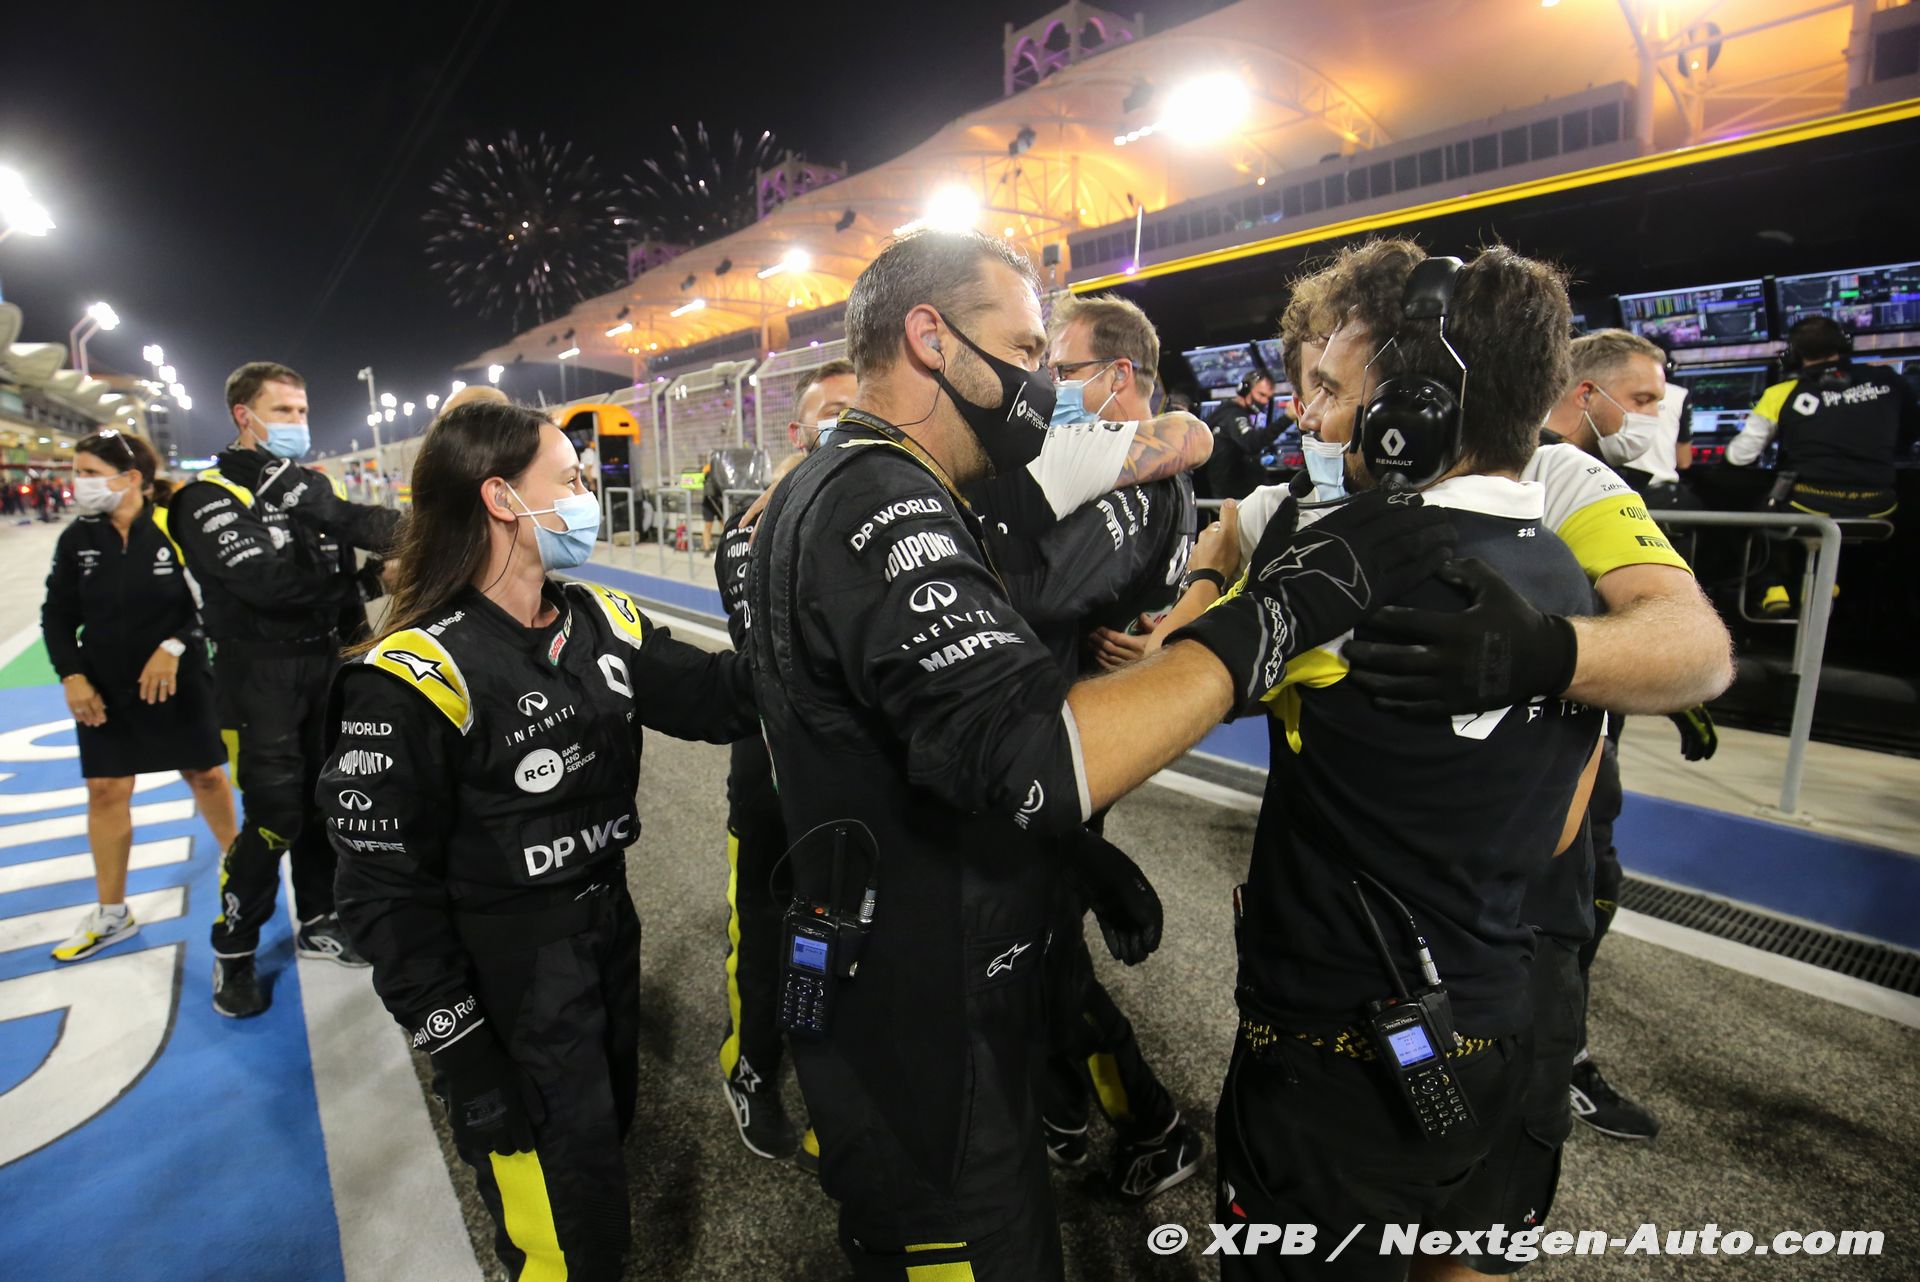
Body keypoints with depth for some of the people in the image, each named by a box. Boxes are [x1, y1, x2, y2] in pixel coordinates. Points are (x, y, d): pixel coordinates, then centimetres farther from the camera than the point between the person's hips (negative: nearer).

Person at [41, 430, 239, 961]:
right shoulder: (77, 539, -3)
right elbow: (57, 616, 5)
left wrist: (174, 646, -18)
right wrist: (71, 675, -4)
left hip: (179, 682, -3)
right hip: (103, 688, 4)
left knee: (205, 774, 9)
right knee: (105, 791, 7)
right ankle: (111, 915, 20)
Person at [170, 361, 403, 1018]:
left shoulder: (309, 484, 10)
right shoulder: (209, 495, -9)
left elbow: (357, 522, -9)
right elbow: (266, 580, -22)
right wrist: (360, 583, -14)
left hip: (323, 662, 6)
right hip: (259, 673, -6)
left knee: (321, 801, 14)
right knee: (273, 815, -5)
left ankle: (317, 923, 30)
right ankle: (233, 950, 16)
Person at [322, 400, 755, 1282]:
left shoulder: (602, 624, -2)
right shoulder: (412, 677, -22)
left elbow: (718, 698, -3)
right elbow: (386, 892, -18)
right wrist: (464, 1060, -15)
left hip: (610, 936, 7)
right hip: (505, 986, -6)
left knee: (610, 1135, 27)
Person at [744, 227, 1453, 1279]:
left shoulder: (834, 492, 8)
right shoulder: (881, 506, -26)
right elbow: (1034, 760, -39)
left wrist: (1075, 848, 5)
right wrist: (1281, 610, -30)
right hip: (920, 1048, -9)